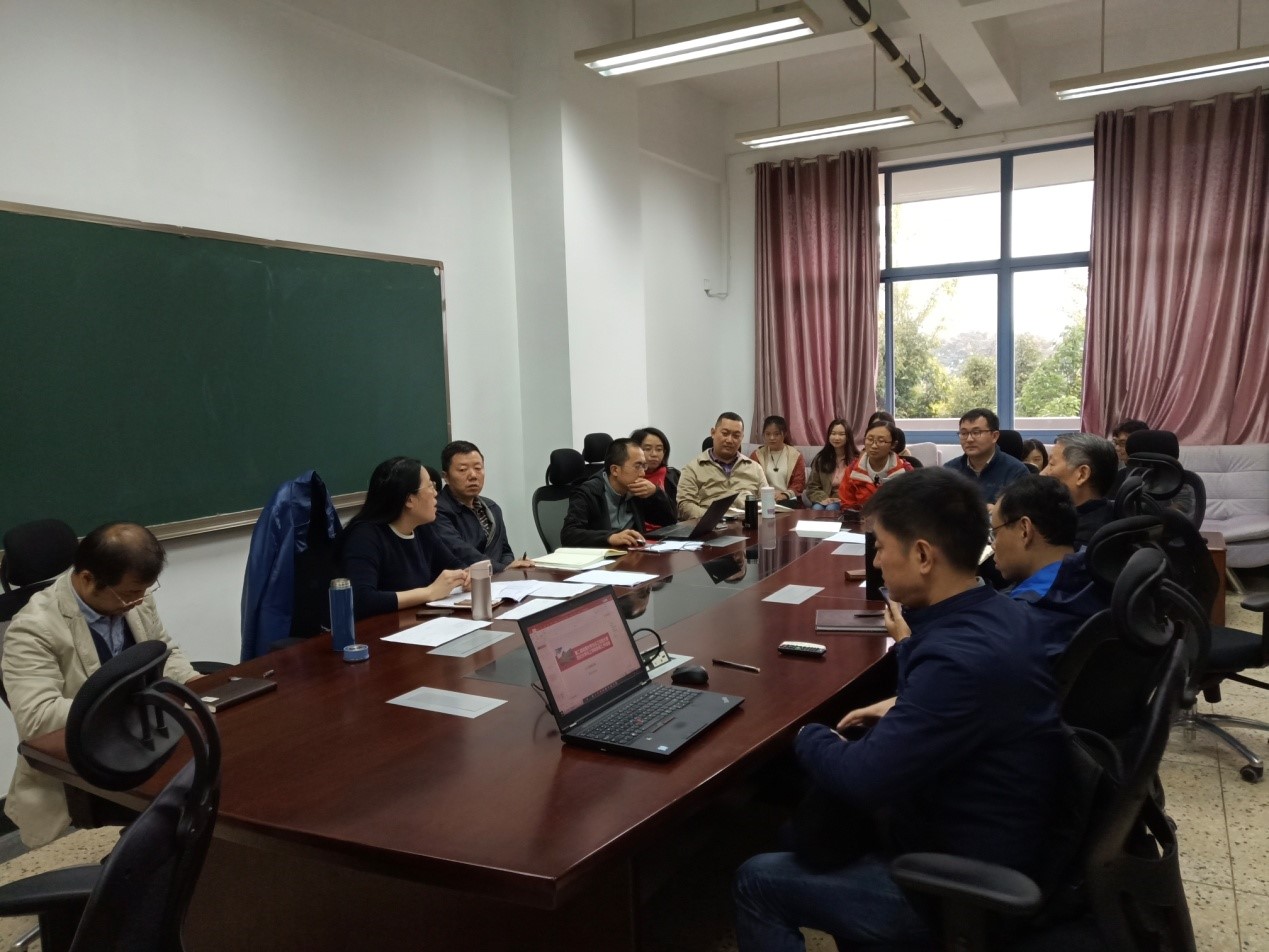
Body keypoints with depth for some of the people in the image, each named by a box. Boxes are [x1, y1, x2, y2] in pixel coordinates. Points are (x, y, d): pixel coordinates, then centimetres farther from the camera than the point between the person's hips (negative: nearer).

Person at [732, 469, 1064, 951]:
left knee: (754, 883, 0)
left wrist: (811, 736, -9)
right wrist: (904, 709, 7)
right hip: (981, 838, 9)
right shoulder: (999, 612, -3)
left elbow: (863, 779, -29)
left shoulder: (961, 658, -33)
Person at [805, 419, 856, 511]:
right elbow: (812, 487, 9)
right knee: (817, 508, -32)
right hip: (825, 500, 2)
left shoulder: (856, 459, 2)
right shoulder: (820, 458, 11)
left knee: (831, 508, -34)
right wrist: (824, 498, -10)